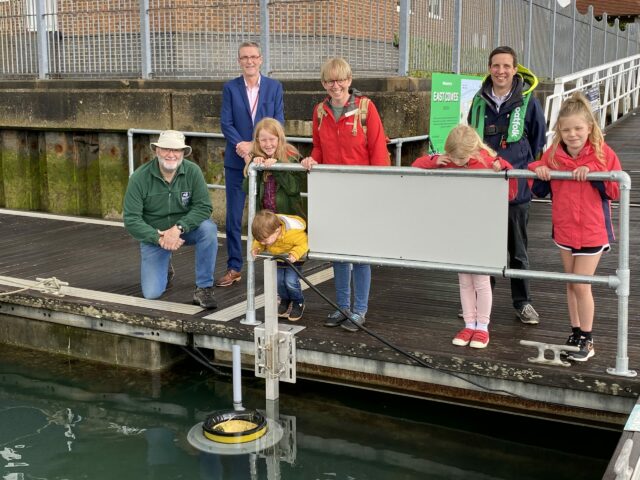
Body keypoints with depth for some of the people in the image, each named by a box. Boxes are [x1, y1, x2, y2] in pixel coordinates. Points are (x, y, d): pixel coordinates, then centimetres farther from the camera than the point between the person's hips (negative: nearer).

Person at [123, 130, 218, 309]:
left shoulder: (192, 171, -16)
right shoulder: (140, 177, -17)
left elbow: (203, 207, -20)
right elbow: (131, 220, -17)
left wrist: (178, 228, -34)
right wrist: (159, 238, -28)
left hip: (186, 228, 1)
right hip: (153, 234, 0)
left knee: (208, 228, -33)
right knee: (151, 293, -10)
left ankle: (204, 288, -18)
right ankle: (165, 268, 27)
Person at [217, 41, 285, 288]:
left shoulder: (274, 87, 4)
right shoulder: (230, 87, 4)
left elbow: (278, 122, -1)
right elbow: (226, 122, -3)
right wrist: (241, 145, -18)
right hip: (236, 160, 1)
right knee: (233, 216, 4)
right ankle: (234, 267, 14)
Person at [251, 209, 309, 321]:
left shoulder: (293, 233, -40)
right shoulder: (265, 232, -25)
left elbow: (303, 243, -26)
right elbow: (258, 241, -4)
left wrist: (295, 254, -41)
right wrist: (256, 248, -24)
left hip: (292, 258, -5)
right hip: (277, 257, 5)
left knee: (290, 281, -16)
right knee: (278, 279, -5)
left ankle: (298, 303, 12)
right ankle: (285, 300, 24)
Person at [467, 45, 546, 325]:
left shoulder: (527, 101, -4)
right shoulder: (479, 101, 5)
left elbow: (537, 144, 3)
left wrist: (528, 174, 2)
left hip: (516, 189, -3)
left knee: (517, 250, 9)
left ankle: (522, 302, 21)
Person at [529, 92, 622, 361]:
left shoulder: (602, 154, -11)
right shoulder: (553, 154, -2)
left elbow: (615, 191, -14)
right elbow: (540, 191, 6)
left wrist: (593, 173, -27)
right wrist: (538, 172, -14)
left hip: (592, 231, -4)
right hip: (564, 229, 4)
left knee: (582, 285, -3)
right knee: (571, 283, 15)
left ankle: (587, 340, 13)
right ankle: (575, 334, 29)